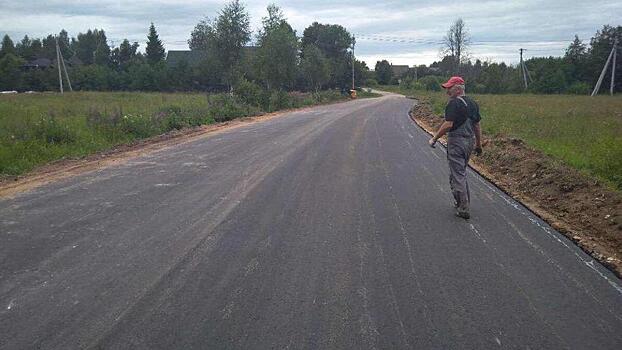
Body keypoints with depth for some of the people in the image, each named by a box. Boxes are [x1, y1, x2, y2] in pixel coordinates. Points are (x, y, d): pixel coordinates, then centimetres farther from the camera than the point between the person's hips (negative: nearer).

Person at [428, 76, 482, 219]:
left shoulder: (454, 104, -16)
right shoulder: (473, 103, 11)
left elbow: (448, 125, -25)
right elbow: (477, 125, 15)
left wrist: (434, 138, -16)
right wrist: (479, 144, 21)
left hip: (456, 142, -9)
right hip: (470, 141, 9)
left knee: (457, 175, -2)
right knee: (461, 172, 22)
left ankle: (463, 209, 2)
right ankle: (463, 203, 30)